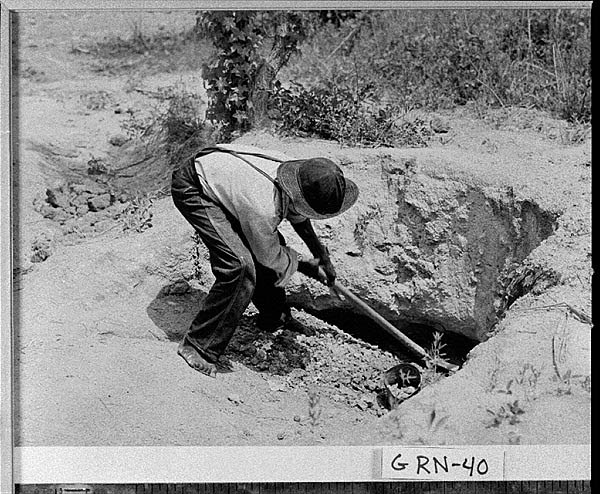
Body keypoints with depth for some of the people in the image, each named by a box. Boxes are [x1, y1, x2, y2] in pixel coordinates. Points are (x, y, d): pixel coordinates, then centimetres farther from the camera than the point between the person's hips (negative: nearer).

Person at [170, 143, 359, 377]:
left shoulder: (296, 169, -15)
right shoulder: (262, 209, -37)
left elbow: (297, 216, 10)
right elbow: (271, 257, -15)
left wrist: (321, 255, 13)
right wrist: (305, 265, 1)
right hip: (192, 189, -9)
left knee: (269, 241, 13)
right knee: (240, 265, -22)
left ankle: (274, 317, 37)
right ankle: (199, 346, -11)